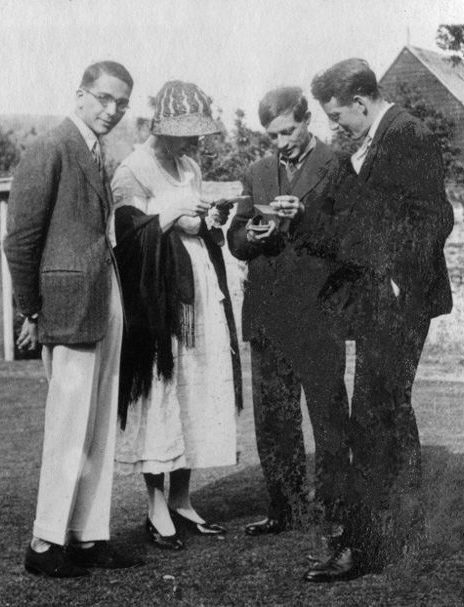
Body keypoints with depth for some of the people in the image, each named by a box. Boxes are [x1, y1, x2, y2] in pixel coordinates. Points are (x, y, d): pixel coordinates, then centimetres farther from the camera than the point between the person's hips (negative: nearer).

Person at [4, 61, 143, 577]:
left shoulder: (96, 155, 16)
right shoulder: (51, 149, -10)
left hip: (105, 302, 9)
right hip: (70, 304, -9)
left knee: (100, 428, 11)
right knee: (71, 429, -3)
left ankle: (89, 537, 21)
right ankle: (46, 545, 10)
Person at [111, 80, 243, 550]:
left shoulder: (190, 167, 16)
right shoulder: (133, 171, -6)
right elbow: (128, 235, -12)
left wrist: (209, 222, 4)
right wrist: (171, 220, -20)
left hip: (200, 291, 7)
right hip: (156, 298, -7)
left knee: (200, 393, 7)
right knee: (158, 393, -3)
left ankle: (181, 501, 17)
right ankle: (157, 509, 7)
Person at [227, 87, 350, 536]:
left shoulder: (337, 169, -2)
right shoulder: (258, 173, 15)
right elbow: (235, 241, 13)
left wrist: (302, 218, -20)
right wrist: (251, 236, -8)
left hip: (316, 313, -6)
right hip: (266, 314, 6)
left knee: (328, 416, 2)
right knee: (272, 420, 10)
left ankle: (333, 507, 13)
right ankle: (286, 509, 20)